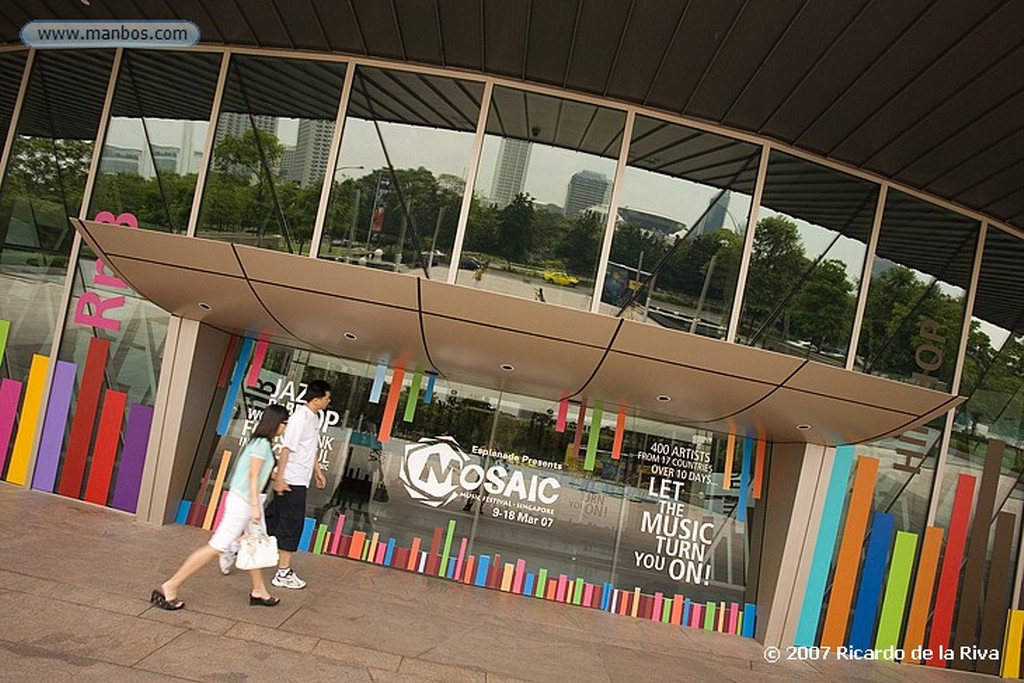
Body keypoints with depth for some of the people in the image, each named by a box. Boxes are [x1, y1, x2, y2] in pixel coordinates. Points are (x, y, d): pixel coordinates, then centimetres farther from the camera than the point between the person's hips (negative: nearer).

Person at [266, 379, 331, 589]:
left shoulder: (314, 418, 12)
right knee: (291, 525, -1)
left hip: (300, 480, 9)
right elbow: (286, 448, -20)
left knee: (271, 520, 15)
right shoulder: (300, 418, -18)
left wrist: (317, 470, 25)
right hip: (291, 481, -9)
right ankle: (283, 573, 8)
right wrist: (279, 477, -21)